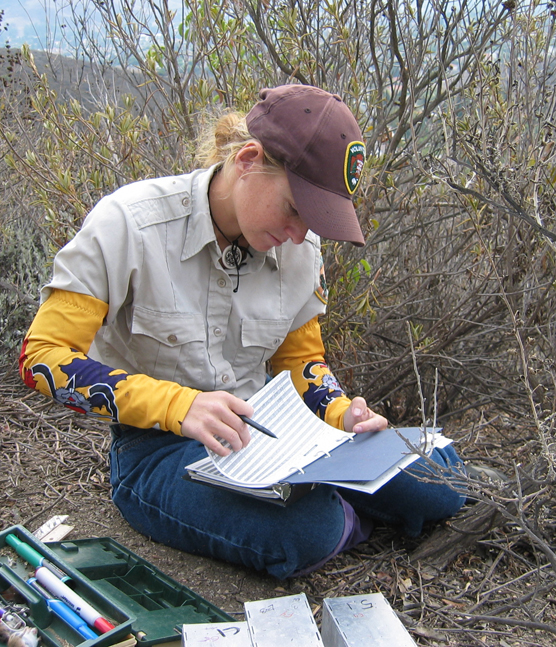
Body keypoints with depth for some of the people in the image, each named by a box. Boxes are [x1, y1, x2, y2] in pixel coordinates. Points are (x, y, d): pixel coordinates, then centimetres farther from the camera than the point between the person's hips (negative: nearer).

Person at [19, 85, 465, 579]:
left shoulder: (299, 248, -1)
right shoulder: (129, 223, -16)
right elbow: (42, 355, -18)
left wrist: (341, 413, -11)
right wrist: (178, 405, -31)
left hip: (262, 429, 5)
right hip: (160, 448, -4)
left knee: (436, 477, -14)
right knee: (306, 533, -32)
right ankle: (342, 515, 2)